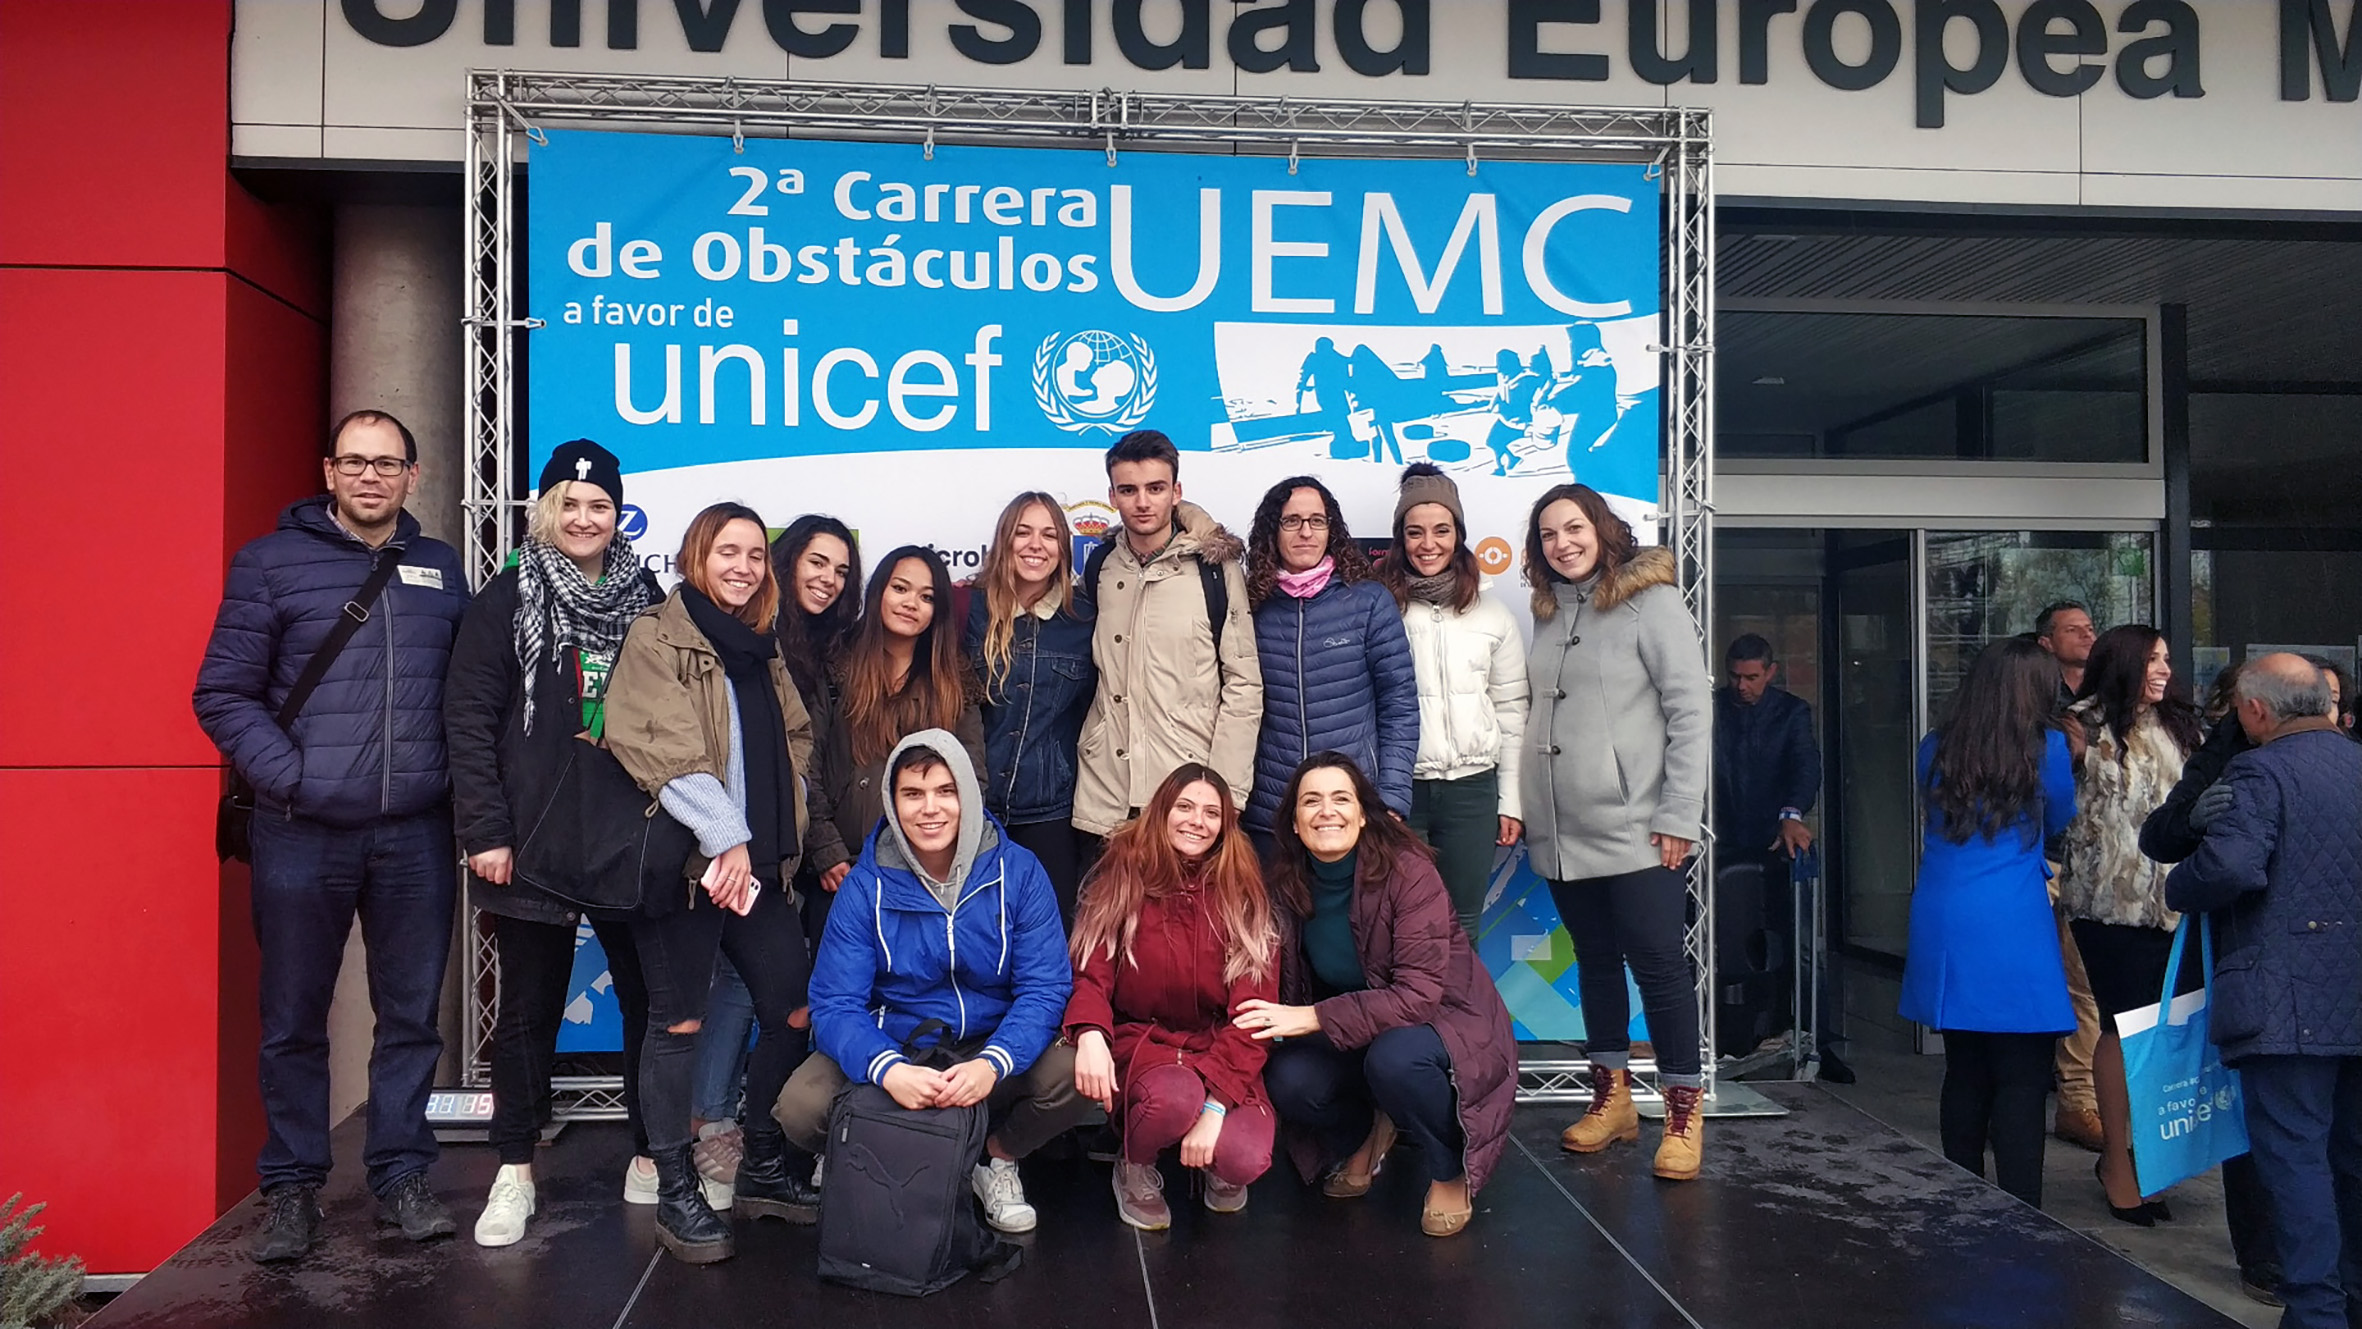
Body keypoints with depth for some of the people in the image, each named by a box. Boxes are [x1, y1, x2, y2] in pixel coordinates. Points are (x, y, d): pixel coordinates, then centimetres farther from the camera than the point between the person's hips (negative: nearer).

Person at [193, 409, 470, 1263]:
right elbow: (224, 695, -1)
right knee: (294, 1021, 7)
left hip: (415, 835, 2)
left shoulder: (441, 571, 11)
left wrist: (460, 783, 1)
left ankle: (401, 1174, 20)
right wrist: (292, 778, -11)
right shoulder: (271, 563, 1)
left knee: (412, 1015, 8)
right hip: (303, 835, -2)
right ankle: (291, 1186, 20)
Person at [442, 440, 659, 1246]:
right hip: (535, 841, -2)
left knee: (649, 998, 6)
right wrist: (485, 832, -10)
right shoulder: (508, 600, 0)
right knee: (529, 1008, 7)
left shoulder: (645, 601, 9)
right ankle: (514, 1171, 20)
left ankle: (651, 1158, 21)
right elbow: (469, 721, -4)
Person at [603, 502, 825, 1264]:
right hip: (685, 857, -6)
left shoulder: (762, 647, 17)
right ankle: (675, 1192, 11)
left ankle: (765, 1168, 20)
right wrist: (725, 838, -20)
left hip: (758, 861, 6)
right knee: (681, 1022, 0)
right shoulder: (658, 639, -3)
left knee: (794, 1007, 4)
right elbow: (667, 753, -14)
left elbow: (794, 750, 17)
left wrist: (778, 843, 3)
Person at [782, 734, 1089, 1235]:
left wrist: (992, 1064, -32)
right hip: (894, 1050, 0)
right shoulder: (864, 887, -8)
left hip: (994, 1049, 0)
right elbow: (835, 1004, -13)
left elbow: (1046, 987, -12)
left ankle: (998, 1159, 5)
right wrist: (889, 1070, -35)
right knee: (801, 1106, -26)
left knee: (1075, 1077, -30)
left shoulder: (1018, 872, -8)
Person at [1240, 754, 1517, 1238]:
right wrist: (1270, 1023, -19)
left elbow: (1419, 994, -30)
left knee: (1394, 1057, -37)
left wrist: (1315, 1018, -35)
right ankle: (1367, 1133, 10)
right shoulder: (1288, 884, -8)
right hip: (1354, 1035, 4)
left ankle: (1451, 1172, -6)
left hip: (1445, 1021, -4)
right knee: (1287, 1081, -24)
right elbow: (1287, 989, 2)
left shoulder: (1408, 872, -24)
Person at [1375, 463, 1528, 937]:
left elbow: (1511, 712, 9)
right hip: (1399, 787, -2)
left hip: (1472, 787, 2)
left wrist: (1511, 801, 6)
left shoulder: (1492, 615, 7)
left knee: (1462, 928, 9)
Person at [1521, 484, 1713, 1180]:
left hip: (1634, 829, -6)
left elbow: (1691, 712, -10)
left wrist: (1679, 816, -15)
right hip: (1562, 831, 6)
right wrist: (1526, 807, 10)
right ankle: (1612, 1099, 23)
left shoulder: (1651, 602, -6)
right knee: (1595, 960, 13)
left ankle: (1684, 1111, 8)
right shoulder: (1549, 613, 12)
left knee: (1657, 961, -3)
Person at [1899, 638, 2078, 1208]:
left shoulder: (1937, 749, 6)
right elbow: (2060, 821, 13)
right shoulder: (2047, 746, -4)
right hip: (2014, 935, -5)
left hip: (1943, 931, 5)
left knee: (1964, 1074, 14)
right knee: (2021, 1081, -1)